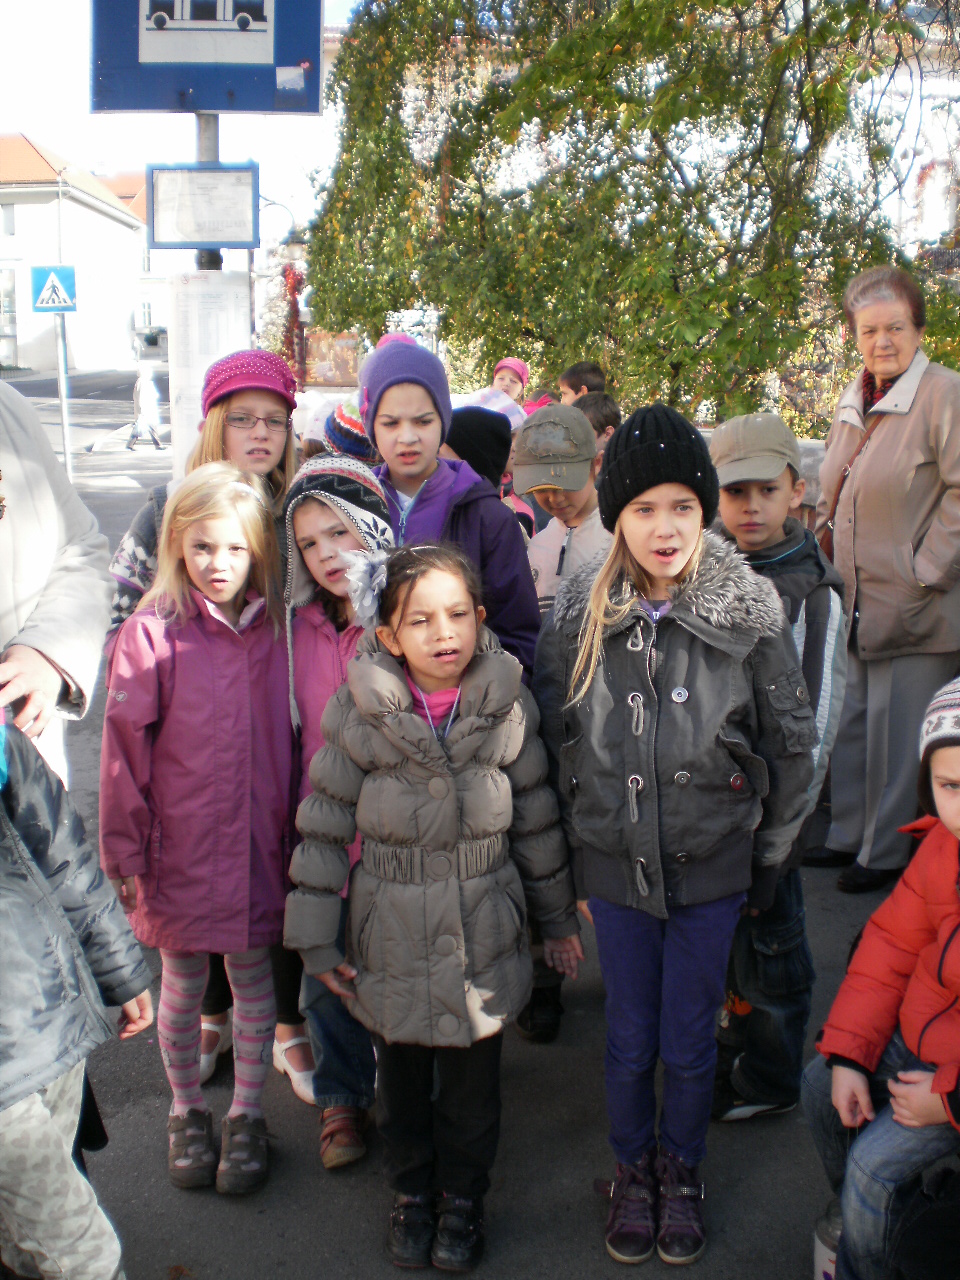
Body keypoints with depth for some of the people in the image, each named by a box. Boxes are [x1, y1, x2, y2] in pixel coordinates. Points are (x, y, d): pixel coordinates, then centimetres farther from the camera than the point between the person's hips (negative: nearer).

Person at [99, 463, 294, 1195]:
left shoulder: (274, 631, -2)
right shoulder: (152, 633, -10)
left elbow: (289, 739, 5)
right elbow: (125, 747, -7)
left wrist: (293, 832, 5)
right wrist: (126, 848, -5)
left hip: (256, 843, 2)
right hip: (180, 846, -1)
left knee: (253, 977, 13)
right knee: (183, 984, 15)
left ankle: (247, 1117, 32)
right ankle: (187, 1112, 37)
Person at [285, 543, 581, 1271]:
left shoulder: (507, 706, -9)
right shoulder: (360, 714, -14)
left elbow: (536, 819, 2)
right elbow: (323, 826, -6)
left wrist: (558, 917, 10)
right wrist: (316, 936, -3)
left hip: (484, 938, 1)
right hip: (392, 940, 0)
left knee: (473, 1084, 15)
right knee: (402, 1081, 19)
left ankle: (463, 1197, 41)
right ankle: (412, 1193, 45)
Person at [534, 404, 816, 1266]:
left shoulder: (749, 613, -11)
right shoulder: (579, 614, -6)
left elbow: (792, 741, -1)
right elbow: (556, 739, 5)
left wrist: (769, 854, 3)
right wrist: (575, 851, 7)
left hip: (712, 866, -1)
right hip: (615, 864, 1)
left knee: (690, 1042, 13)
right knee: (631, 1039, 15)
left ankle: (682, 1170, 39)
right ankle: (632, 1167, 40)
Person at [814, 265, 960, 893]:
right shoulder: (854, 402, 12)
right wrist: (828, 553, 15)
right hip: (863, 604, 8)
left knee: (897, 732, 0)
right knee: (855, 725, 16)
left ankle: (888, 853, 16)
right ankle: (850, 836, 32)